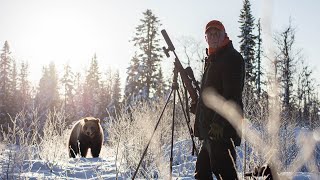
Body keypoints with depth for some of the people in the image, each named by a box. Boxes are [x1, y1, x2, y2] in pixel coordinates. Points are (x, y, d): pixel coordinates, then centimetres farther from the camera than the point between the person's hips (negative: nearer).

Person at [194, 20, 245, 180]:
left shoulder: (232, 58, -8)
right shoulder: (212, 59, 22)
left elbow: (232, 95, -18)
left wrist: (219, 122, -25)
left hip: (222, 130, -10)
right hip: (210, 129, 10)